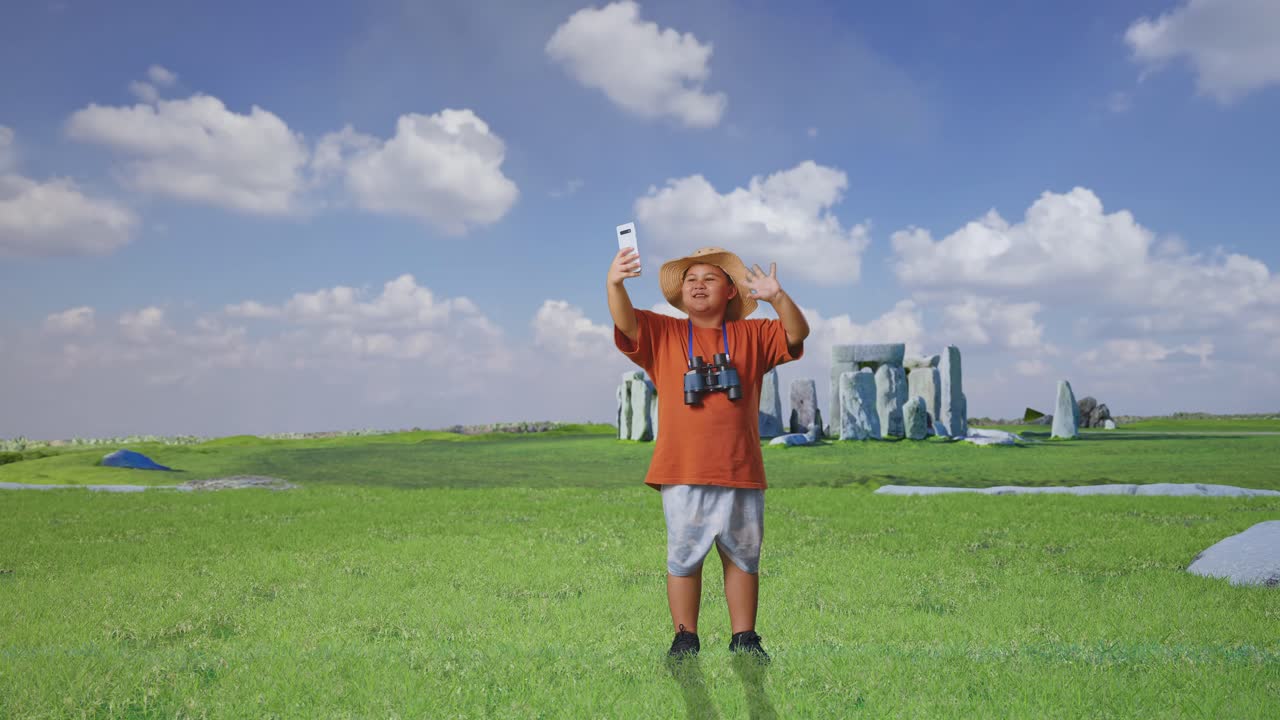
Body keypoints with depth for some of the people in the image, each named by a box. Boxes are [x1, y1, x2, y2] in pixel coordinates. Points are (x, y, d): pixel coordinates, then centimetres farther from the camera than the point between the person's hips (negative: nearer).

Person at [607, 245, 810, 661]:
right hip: (683, 473, -1)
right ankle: (684, 639, 14)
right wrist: (615, 284, -30)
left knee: (743, 557, 9)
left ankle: (744, 639, 21)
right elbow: (625, 322, -10)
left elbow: (796, 335, -2)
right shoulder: (661, 334, 7)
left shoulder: (751, 336, 11)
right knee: (684, 556, 3)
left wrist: (777, 297, -21)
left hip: (741, 471, 2)